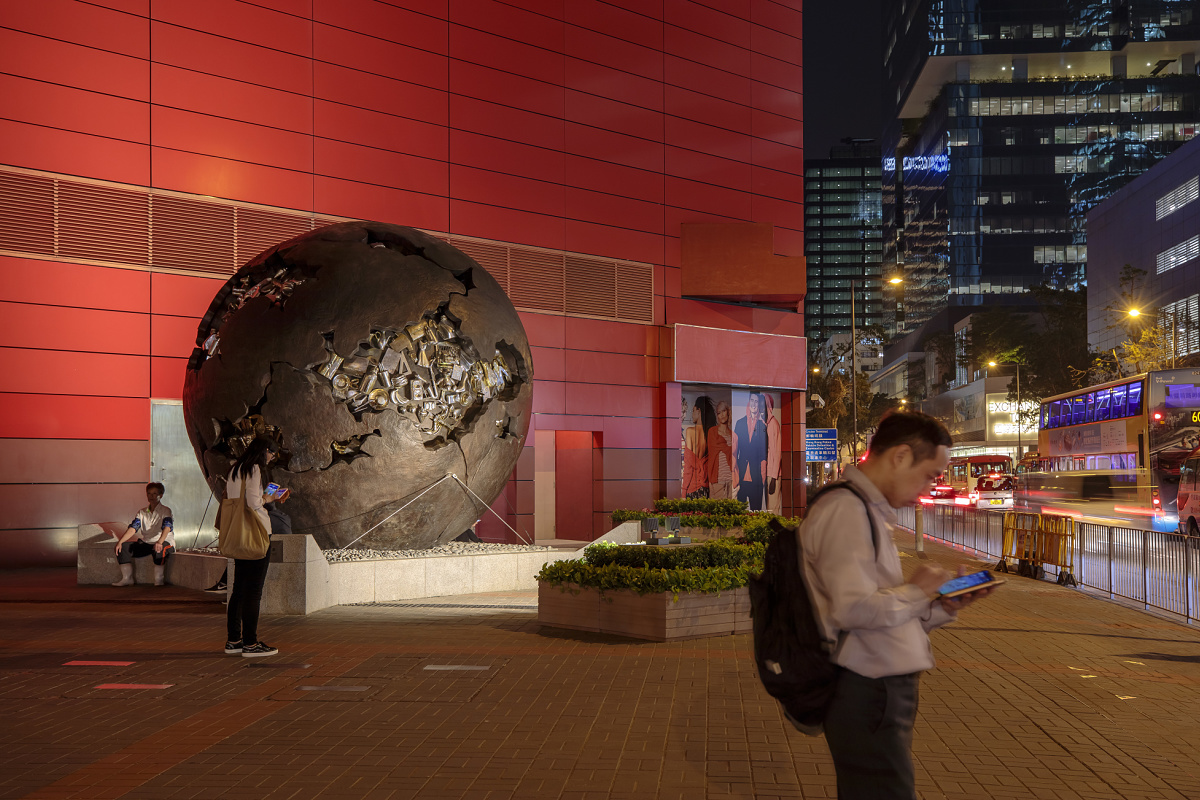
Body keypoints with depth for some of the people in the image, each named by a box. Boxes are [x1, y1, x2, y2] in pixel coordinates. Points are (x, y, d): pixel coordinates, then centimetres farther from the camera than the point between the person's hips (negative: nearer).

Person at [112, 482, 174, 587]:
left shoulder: (165, 511, -5)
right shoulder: (142, 512, 12)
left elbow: (167, 527, -23)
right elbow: (132, 528, 1)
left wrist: (159, 542, -42)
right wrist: (120, 542, -16)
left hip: (165, 542, -6)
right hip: (146, 543, 6)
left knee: (159, 550, -40)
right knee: (124, 547, -11)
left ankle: (159, 580, -30)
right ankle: (127, 578, -9)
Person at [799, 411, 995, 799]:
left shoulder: (866, 511, 18)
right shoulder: (845, 510, -15)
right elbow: (854, 608, -26)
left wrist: (945, 606, 6)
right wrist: (915, 590, -10)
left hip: (884, 692, 10)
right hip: (868, 698, -10)